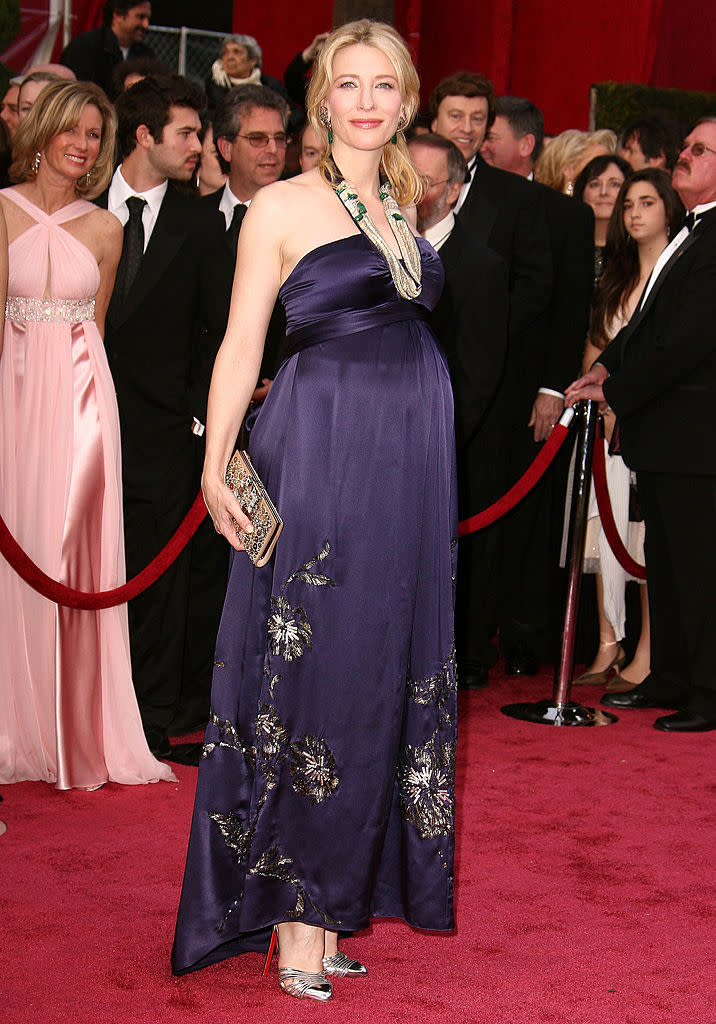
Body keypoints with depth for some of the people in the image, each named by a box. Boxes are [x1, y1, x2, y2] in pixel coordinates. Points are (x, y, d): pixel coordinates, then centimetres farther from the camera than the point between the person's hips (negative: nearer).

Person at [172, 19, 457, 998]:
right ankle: (299, 914, 5)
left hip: (413, 456, 6)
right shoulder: (282, 206, -3)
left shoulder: (405, 203, 15)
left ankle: (347, 887, 19)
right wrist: (215, 466, -12)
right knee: (315, 670, -3)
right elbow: (243, 342, -5)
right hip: (322, 450, -6)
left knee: (385, 669, 8)